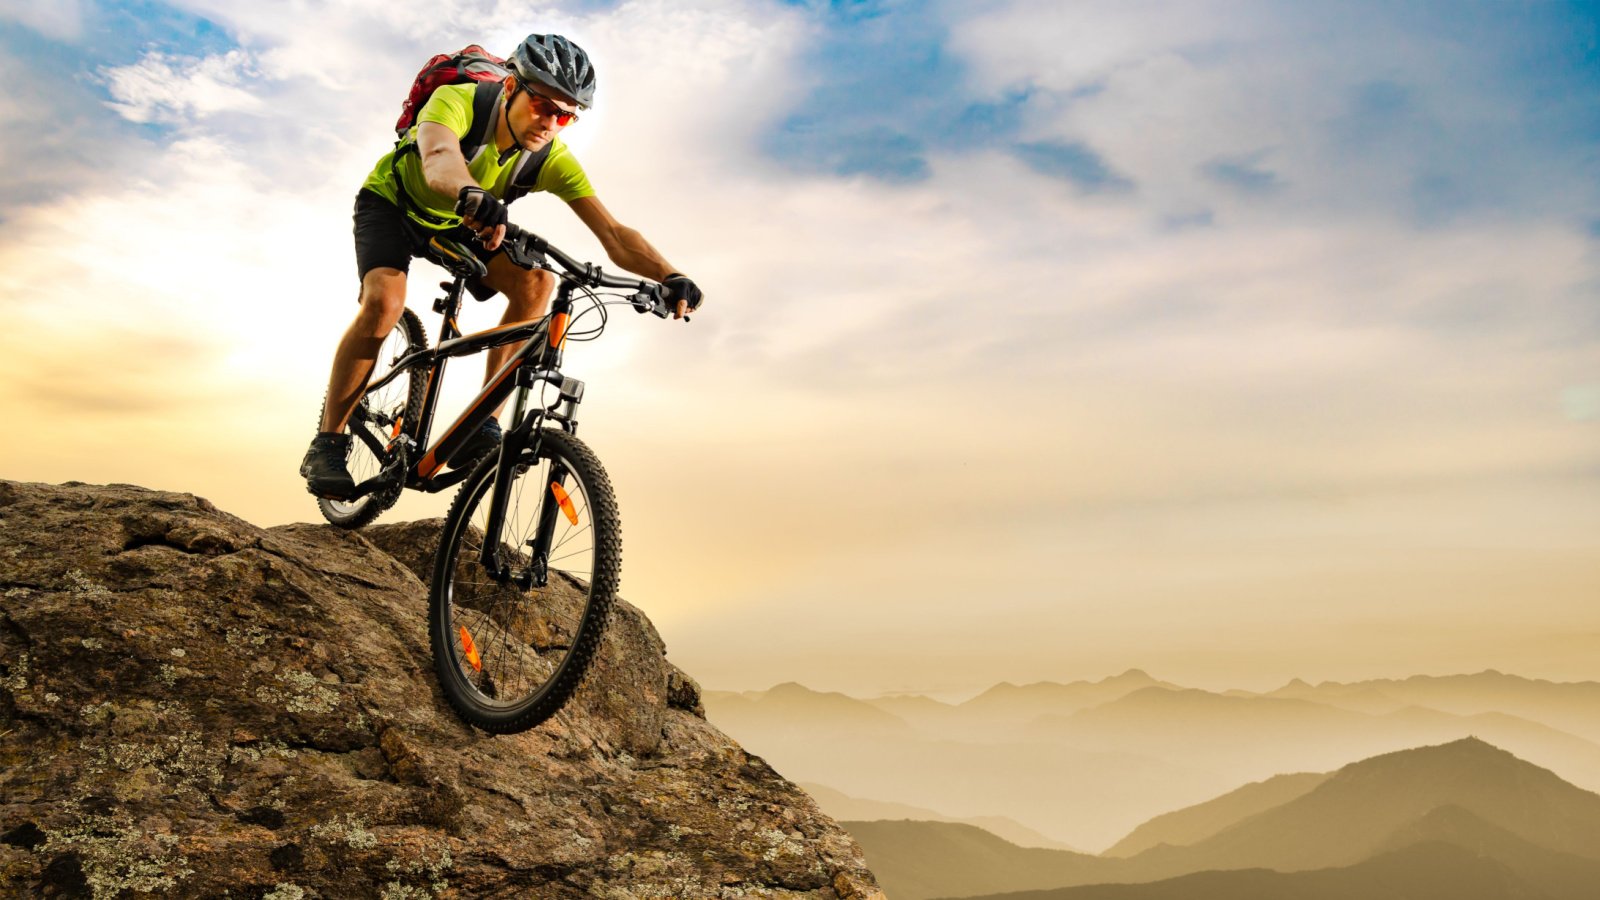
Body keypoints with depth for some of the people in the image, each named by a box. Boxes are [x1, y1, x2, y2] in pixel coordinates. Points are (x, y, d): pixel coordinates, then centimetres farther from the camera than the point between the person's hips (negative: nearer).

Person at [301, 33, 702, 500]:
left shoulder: (553, 158, -24)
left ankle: (481, 426, -16)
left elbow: (613, 234, -32)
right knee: (385, 300, -31)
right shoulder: (456, 101, -33)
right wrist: (473, 197, -80)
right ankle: (327, 444, -15)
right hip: (391, 202, -3)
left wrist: (670, 275, -50)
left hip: (456, 223, 4)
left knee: (535, 283, -22)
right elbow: (439, 157, -56)